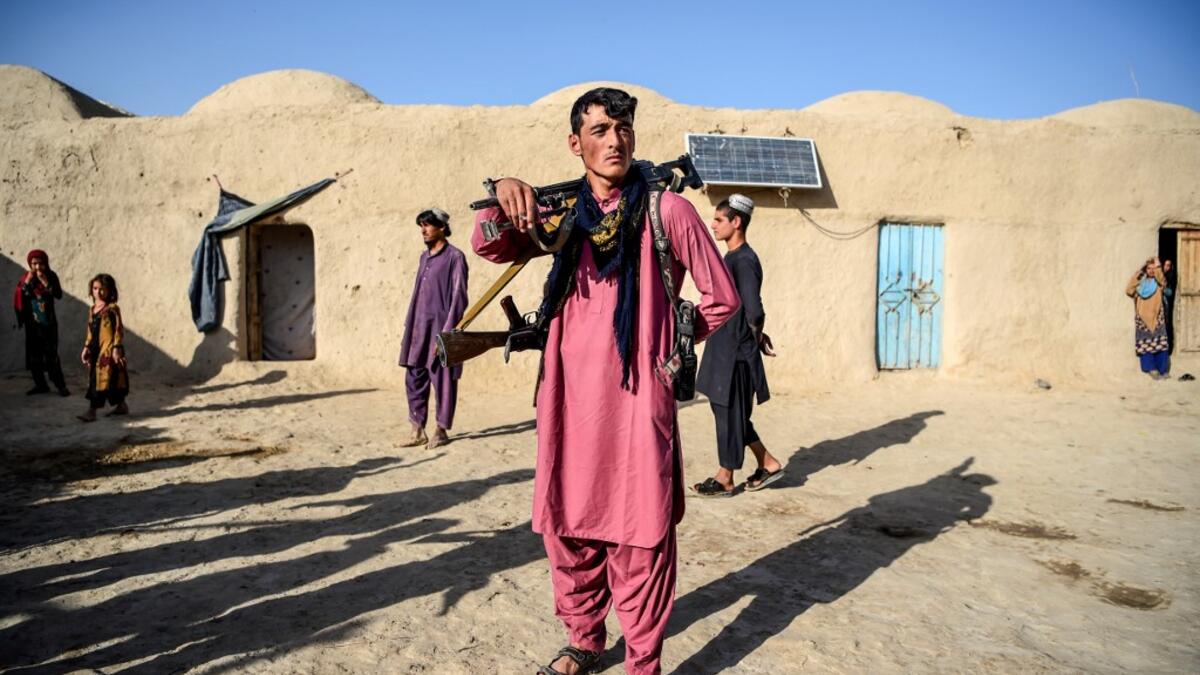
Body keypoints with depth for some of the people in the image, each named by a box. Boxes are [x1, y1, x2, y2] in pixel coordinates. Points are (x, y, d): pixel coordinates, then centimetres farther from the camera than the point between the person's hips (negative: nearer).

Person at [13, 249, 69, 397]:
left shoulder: (51, 276, -3)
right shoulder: (26, 277, 0)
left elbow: (59, 295, -13)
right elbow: (19, 297, -7)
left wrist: (45, 281, -21)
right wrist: (28, 282, -16)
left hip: (49, 322, -2)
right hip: (32, 322, 3)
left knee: (51, 355, -6)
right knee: (34, 354, 5)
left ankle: (61, 385, -2)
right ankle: (40, 384, 14)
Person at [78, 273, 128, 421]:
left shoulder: (112, 308, -9)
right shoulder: (92, 309, 14)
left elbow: (119, 329, -13)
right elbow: (90, 331, 19)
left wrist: (117, 348, -18)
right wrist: (86, 347, 15)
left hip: (108, 350, -9)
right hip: (96, 349, 9)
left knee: (102, 379, -8)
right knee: (94, 379, 13)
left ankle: (91, 411, -9)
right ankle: (121, 406, 23)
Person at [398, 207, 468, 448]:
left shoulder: (454, 257, -6)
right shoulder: (424, 256, 16)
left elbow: (458, 297, -10)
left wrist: (446, 332, -15)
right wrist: (409, 326, 14)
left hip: (440, 325, -7)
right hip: (419, 327, 7)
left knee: (442, 379, 0)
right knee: (414, 378, 6)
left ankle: (441, 431, 11)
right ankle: (418, 431, 14)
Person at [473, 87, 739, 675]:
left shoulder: (667, 211, -2)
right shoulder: (562, 212, 11)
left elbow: (722, 297, 4)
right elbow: (491, 248, 0)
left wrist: (669, 342, 8)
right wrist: (503, 197, -19)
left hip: (637, 397, -4)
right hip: (569, 397, 5)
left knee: (638, 536, 0)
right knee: (567, 526, 14)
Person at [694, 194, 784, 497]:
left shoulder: (745, 261, -18)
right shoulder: (731, 258, 12)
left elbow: (754, 313, -26)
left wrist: (757, 338, -8)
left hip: (736, 353, -10)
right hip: (723, 350, 10)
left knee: (729, 414, 2)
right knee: (725, 411, 17)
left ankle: (724, 480, 17)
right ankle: (769, 464, 27)